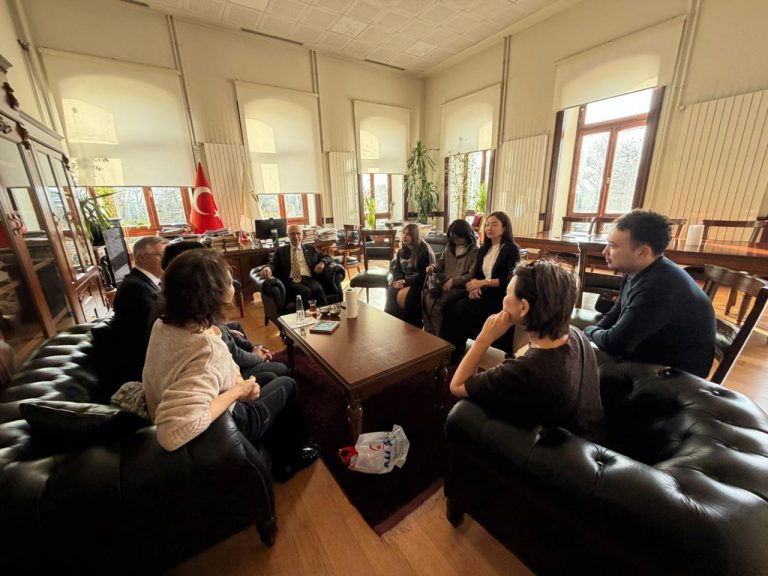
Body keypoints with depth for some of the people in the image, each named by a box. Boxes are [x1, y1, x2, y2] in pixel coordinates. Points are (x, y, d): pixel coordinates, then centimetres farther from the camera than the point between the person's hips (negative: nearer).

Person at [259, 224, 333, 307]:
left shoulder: (311, 249, 25)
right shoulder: (280, 251, 21)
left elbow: (327, 257, 23)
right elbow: (273, 264, 7)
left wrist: (322, 262, -2)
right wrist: (267, 268, -19)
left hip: (309, 279, 2)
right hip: (291, 281, -1)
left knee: (318, 290, -35)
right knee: (306, 292, -36)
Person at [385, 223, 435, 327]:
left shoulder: (424, 251, -9)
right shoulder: (402, 251, 12)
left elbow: (424, 275, -14)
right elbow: (397, 269, 14)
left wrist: (406, 282, -21)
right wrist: (400, 280, -9)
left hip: (420, 284, -5)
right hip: (406, 282, 6)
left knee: (402, 296, -32)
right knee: (391, 292, -26)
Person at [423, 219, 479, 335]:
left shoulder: (475, 251, -1)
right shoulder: (449, 247, 20)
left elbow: (473, 275, -10)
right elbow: (441, 263, 21)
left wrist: (453, 281, -18)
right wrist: (433, 267, -3)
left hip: (460, 286, -6)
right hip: (444, 283, 6)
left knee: (436, 303, -28)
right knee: (426, 297, -24)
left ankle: (436, 335, -10)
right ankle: (429, 333, -13)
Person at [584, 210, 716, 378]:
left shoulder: (658, 288, -32)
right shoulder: (637, 271, -3)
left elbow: (614, 343, -30)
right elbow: (615, 315, 9)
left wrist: (590, 331, -10)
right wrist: (595, 333, -7)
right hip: (651, 356, 7)